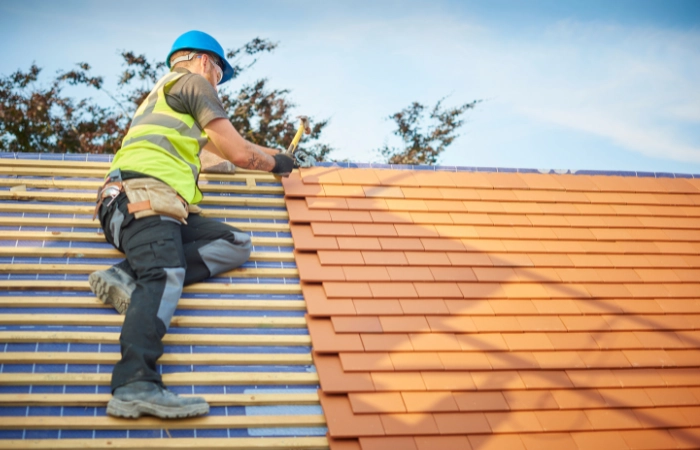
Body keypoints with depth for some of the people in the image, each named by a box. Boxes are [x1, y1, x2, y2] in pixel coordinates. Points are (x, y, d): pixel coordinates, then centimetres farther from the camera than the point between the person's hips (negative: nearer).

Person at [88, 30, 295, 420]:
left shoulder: (162, 93, 39)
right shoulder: (194, 82, 11)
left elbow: (219, 145, 54)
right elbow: (239, 154, 6)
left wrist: (267, 153, 62)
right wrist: (276, 162, 26)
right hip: (145, 194, -9)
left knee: (236, 244, -3)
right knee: (165, 277, -30)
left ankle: (132, 278, -21)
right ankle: (137, 386, -50)